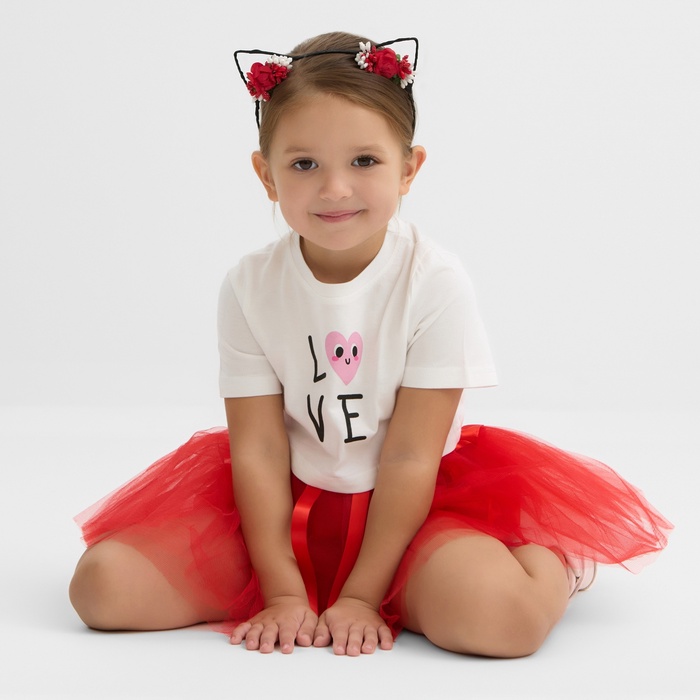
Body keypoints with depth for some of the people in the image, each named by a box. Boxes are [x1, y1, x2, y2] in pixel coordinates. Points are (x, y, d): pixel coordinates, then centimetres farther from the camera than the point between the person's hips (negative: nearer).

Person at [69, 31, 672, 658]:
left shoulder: (436, 283, -15)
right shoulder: (250, 288, -8)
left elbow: (410, 456, -14)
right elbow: (257, 448, -7)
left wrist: (361, 595, -16)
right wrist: (282, 591, -13)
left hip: (411, 507, -3)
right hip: (286, 507, 3)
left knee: (503, 615, -33)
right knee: (104, 584, -14)